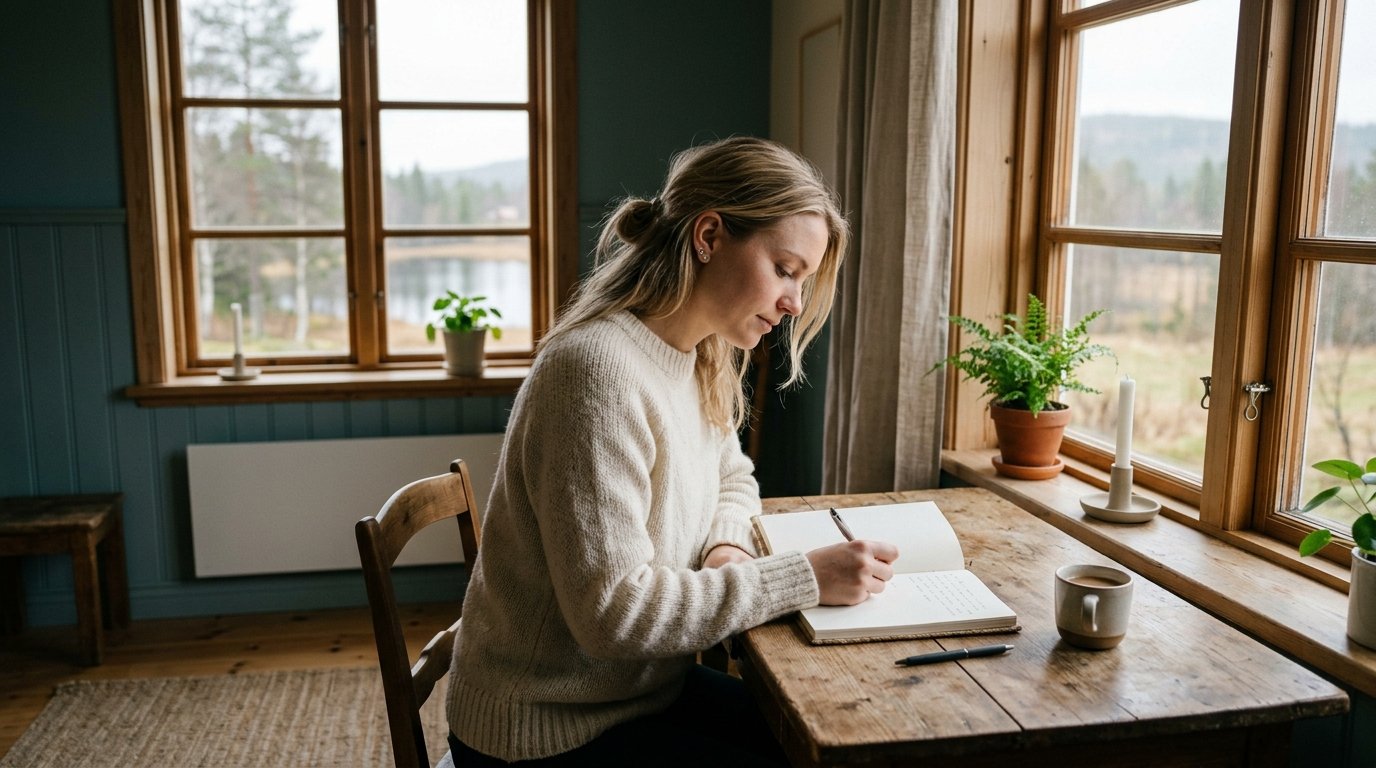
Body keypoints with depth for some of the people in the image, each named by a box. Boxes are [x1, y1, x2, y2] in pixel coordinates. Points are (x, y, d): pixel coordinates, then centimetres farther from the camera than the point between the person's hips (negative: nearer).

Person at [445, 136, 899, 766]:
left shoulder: (703, 360, 0)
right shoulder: (598, 371, -28)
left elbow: (733, 478, 17)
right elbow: (615, 612, -28)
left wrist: (726, 547, -5)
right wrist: (806, 578, -25)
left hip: (650, 687, 8)